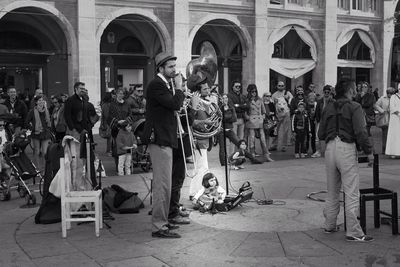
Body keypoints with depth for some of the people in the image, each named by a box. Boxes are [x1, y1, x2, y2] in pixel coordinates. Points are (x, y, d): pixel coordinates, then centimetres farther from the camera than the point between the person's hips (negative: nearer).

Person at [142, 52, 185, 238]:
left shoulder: (165, 84, 17)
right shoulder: (156, 85, -15)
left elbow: (173, 106, 20)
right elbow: (175, 104, -26)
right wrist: (178, 88, -11)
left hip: (163, 140, 11)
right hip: (160, 140, -11)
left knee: (162, 184, 18)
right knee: (163, 185, -8)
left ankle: (161, 221, 29)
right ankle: (159, 227, -2)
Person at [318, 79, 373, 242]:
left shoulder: (328, 108, 12)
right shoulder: (354, 107, -5)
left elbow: (320, 134, 12)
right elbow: (361, 132, -13)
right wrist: (368, 151, -4)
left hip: (330, 149, 6)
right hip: (347, 149, -6)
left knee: (332, 191, 18)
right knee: (351, 193, -2)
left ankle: (330, 226, 28)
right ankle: (353, 232, -1)